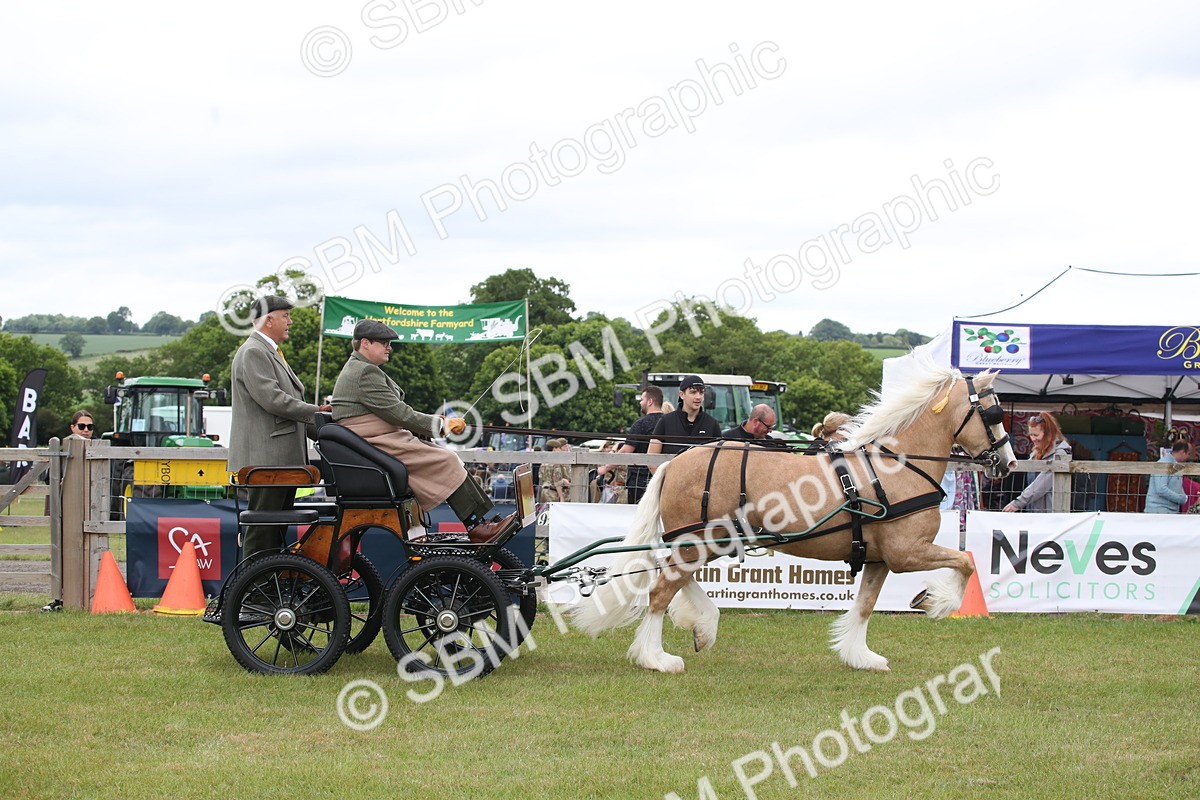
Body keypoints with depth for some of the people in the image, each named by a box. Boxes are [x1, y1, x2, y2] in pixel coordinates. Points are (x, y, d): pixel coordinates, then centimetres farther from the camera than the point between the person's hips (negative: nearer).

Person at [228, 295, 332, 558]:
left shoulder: (271, 353, 23)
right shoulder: (253, 353, -11)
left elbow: (288, 400, 25)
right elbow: (271, 398, -20)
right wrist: (316, 411, -12)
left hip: (283, 458, 11)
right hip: (266, 458, -11)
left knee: (277, 529, 10)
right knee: (262, 530, -10)